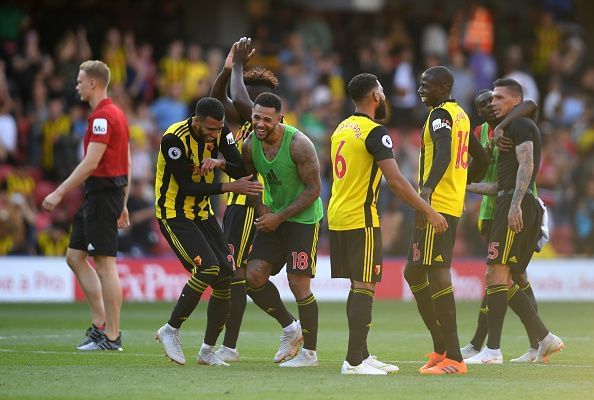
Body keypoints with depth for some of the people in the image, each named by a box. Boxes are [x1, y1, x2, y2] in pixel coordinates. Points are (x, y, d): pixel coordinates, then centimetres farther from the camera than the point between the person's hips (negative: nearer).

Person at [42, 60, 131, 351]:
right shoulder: (115, 113, 16)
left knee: (104, 264, -7)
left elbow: (91, 163, -22)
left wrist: (60, 193, -20)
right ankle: (100, 322, 13)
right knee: (74, 256, 14)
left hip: (103, 193, -11)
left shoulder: (103, 116, -15)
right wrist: (122, 204, 22)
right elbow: (126, 163, 19)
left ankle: (111, 337, -4)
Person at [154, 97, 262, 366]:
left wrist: (221, 163, -25)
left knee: (226, 278, -1)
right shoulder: (174, 139, -24)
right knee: (207, 268, -24)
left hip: (202, 212, 7)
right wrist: (230, 187, -27)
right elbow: (187, 187, -24)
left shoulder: (220, 132, -5)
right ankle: (171, 331, -7)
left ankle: (207, 351, 11)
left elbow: (242, 170, -4)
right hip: (174, 214, -7)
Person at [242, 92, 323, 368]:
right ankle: (290, 328, 18)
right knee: (254, 276, -4)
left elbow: (314, 189, -19)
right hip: (273, 216, 6)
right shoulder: (250, 145, -5)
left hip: (303, 218, -6)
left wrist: (280, 217, -20)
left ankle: (309, 353, 3)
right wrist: (261, 208, -5)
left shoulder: (298, 144, -22)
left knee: (298, 283, -9)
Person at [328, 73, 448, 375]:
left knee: (358, 287, 15)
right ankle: (354, 362, -9)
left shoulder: (342, 129, 13)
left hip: (337, 217, 9)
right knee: (365, 288, -6)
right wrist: (429, 212, -18)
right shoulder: (374, 132, -14)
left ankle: (361, 355, 19)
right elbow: (395, 181, -21)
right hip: (361, 219, -9)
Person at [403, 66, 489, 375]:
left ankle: (453, 359, -14)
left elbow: (444, 154, -28)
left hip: (436, 204, -10)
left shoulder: (440, 115, -11)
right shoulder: (461, 115, 18)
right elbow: (482, 160, 26)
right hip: (453, 204, 10)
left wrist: (427, 190, -40)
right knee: (413, 272, 16)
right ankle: (442, 347, 18)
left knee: (437, 274, -11)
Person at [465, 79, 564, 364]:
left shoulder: (521, 126, -3)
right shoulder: (509, 130, 28)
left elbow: (526, 166, -17)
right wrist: (467, 186, 31)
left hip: (516, 207, -11)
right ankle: (545, 339, 9)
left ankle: (493, 350, -16)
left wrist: (515, 205, -26)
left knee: (495, 274, -13)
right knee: (504, 280, 9)